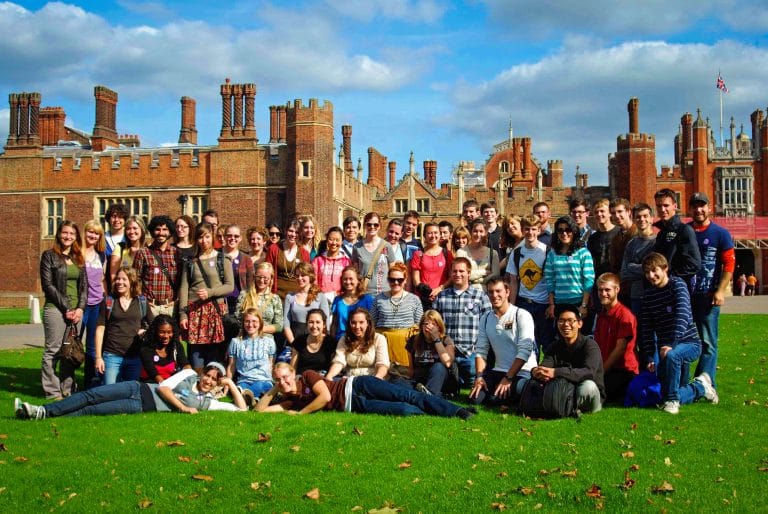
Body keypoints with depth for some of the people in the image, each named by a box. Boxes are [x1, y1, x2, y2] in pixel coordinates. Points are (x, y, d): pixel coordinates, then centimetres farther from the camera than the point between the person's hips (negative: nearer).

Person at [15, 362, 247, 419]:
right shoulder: (189, 374, 10)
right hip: (140, 389, 2)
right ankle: (42, 410, -8)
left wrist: (230, 384, -4)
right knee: (90, 395, -13)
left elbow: (241, 408, -1)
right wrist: (182, 407, -11)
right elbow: (163, 387, 0)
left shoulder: (207, 402, 5)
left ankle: (44, 415, -14)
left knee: (92, 411, -13)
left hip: (146, 408, -2)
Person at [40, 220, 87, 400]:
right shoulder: (49, 256, 1)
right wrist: (66, 308, -11)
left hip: (76, 310, 5)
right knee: (53, 350, -4)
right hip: (55, 308, -5)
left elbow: (84, 285, 12)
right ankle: (52, 392, 1)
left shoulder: (78, 258, 16)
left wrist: (80, 308, -3)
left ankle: (68, 389, 12)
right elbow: (48, 285, -6)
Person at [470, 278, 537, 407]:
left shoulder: (522, 315, -9)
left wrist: (508, 378, -20)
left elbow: (524, 351, -16)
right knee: (475, 398, -14)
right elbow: (480, 350, 6)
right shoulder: (486, 318, 10)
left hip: (523, 373, -6)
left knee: (495, 399, -29)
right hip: (498, 372, 6)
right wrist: (480, 376, -9)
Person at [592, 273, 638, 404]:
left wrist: (601, 370, -13)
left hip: (624, 370, -8)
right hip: (606, 368, 8)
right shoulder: (601, 314, 18)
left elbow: (620, 348, -14)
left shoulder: (625, 314, -10)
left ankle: (625, 397, -5)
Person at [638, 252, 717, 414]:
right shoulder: (649, 295, 5)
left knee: (671, 355, -39)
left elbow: (683, 315, -25)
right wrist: (649, 358, -8)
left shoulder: (677, 284, -11)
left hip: (689, 342, -6)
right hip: (665, 347, 6)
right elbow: (646, 328, 3)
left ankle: (672, 400, -21)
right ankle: (701, 386, 30)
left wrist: (671, 344, -36)